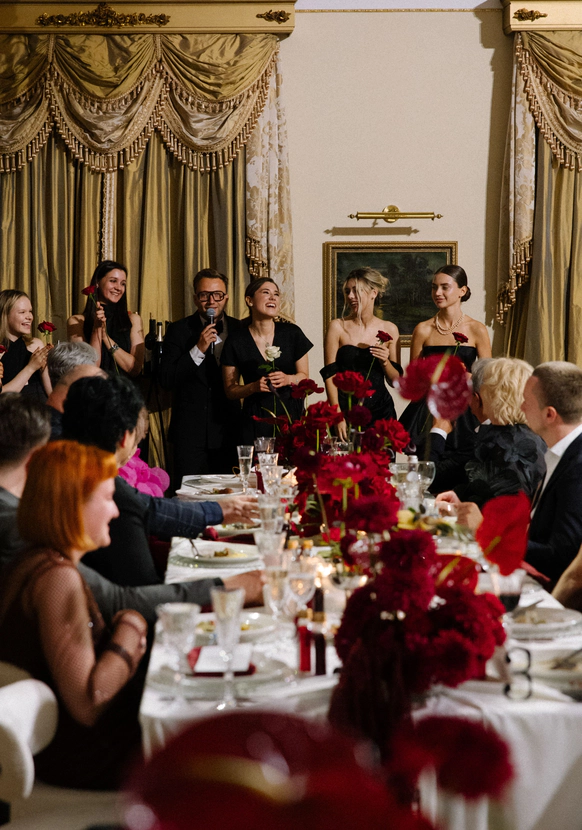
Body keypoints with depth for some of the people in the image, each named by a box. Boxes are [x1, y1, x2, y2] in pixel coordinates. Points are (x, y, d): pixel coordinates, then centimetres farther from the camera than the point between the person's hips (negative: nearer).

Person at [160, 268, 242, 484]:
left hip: (228, 432, 2)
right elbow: (166, 380, -8)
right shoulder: (178, 330, 1)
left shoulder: (240, 330, 6)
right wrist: (198, 349, -14)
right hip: (190, 432, -2)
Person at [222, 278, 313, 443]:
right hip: (256, 420, -1)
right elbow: (230, 390, 4)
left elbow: (304, 376, 9)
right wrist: (253, 387, -14)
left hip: (291, 415, 1)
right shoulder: (236, 341, -1)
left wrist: (288, 379, -11)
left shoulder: (292, 333, 2)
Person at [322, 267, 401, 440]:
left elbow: (395, 381, 8)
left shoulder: (389, 329, 5)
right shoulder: (338, 327, 0)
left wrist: (385, 362, -12)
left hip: (380, 411, 2)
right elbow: (330, 375, -3)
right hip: (346, 411, -1)